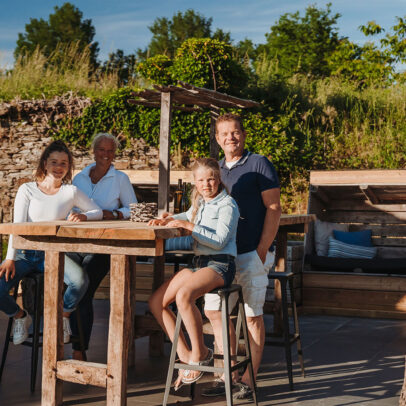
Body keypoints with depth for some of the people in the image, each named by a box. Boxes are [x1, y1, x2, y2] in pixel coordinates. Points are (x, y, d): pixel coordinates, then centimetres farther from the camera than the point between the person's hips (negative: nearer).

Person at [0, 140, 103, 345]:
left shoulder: (71, 192, 3)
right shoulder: (27, 190, 2)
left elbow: (98, 211, 7)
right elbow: (17, 226, -4)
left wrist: (83, 216, -17)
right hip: (24, 253, 0)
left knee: (80, 280, -29)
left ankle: (63, 316, 5)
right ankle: (20, 316, 14)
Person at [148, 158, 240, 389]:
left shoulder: (227, 204, -6)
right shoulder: (200, 202, 18)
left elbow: (219, 241, -16)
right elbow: (188, 216, 40)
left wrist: (189, 226, -19)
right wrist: (168, 220, 20)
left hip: (221, 264, -9)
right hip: (199, 263, 9)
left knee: (184, 295, -35)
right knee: (156, 302, -3)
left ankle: (200, 353, -16)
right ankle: (185, 356, 0)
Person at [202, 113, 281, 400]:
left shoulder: (259, 164, -3)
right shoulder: (216, 169, 15)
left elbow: (273, 208, -8)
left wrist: (262, 249, -14)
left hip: (251, 254, -7)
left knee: (252, 316, -1)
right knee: (214, 311, 6)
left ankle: (248, 380, 8)